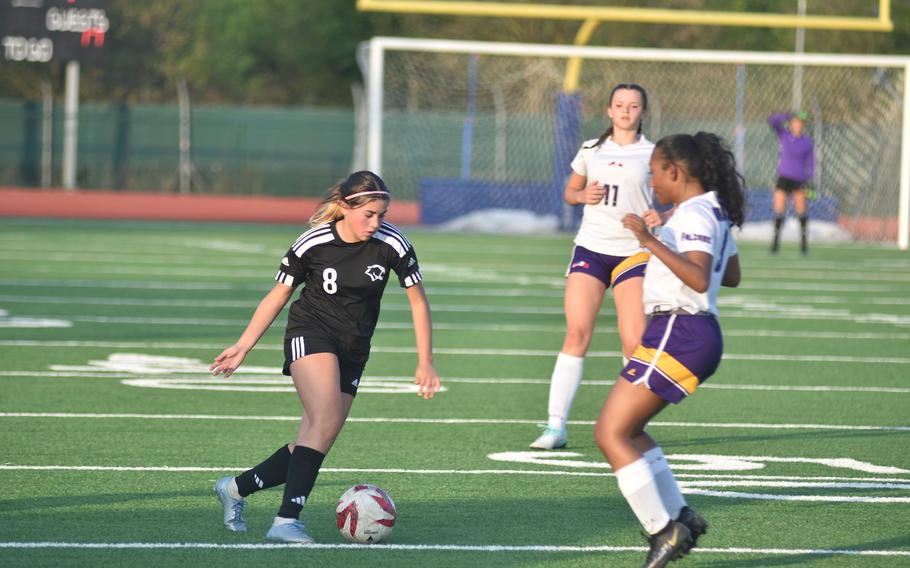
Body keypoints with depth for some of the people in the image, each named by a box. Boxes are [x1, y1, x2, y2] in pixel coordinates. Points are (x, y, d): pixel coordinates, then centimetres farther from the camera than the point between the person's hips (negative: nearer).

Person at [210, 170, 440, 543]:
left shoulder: (391, 244, -9)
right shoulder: (313, 243, -13)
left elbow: (418, 301, 2)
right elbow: (277, 297, 0)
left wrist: (425, 363, 0)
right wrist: (243, 347, -4)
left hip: (353, 350, 4)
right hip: (311, 333, -4)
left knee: (317, 441, -1)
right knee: (325, 421, -27)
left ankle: (235, 488, 19)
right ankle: (286, 521, -31)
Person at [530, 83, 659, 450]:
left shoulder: (652, 155, 4)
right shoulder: (591, 150, 11)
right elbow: (569, 192, 22)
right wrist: (582, 195, -1)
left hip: (633, 252, -2)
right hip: (590, 248, 2)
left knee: (635, 344, -10)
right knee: (576, 334, -8)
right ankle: (556, 425, -8)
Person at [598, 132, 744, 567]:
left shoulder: (694, 216, -15)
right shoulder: (717, 212, 16)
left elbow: (699, 279, -29)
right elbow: (731, 276, 28)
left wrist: (652, 242, -33)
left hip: (679, 333, -11)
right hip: (697, 333, 11)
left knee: (610, 434, -9)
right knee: (627, 429, 21)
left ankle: (663, 530, -12)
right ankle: (679, 516, 18)